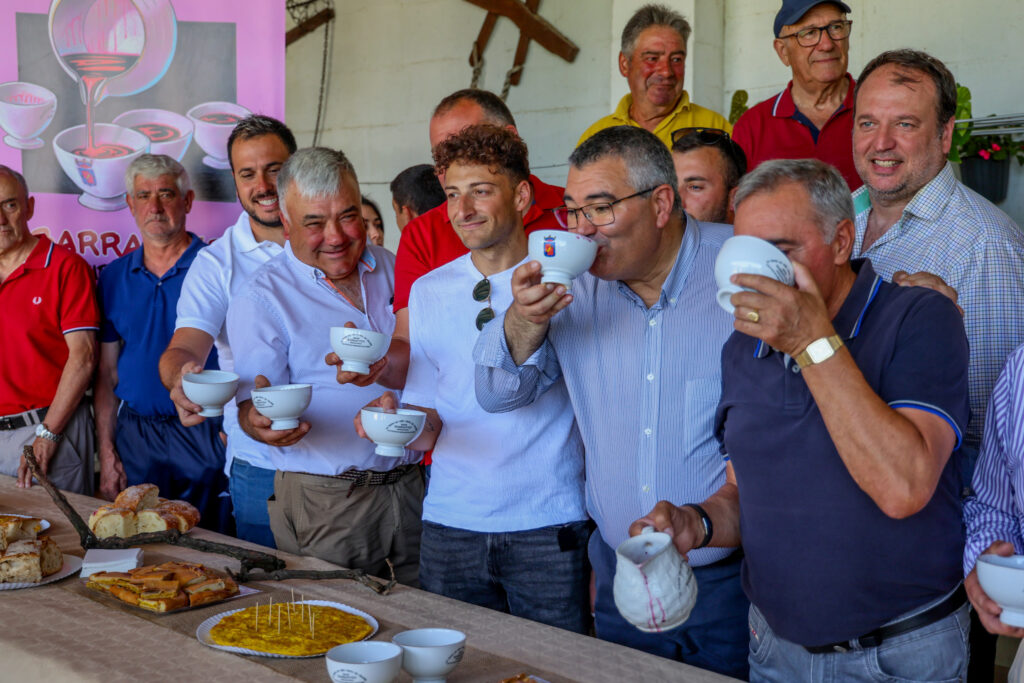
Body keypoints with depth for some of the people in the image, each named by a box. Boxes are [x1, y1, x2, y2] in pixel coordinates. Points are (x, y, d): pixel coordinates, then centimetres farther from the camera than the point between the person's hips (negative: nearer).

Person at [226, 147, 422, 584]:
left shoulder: (390, 268, 10)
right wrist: (258, 421, -33)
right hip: (326, 502, -4)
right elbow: (251, 406, -10)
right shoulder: (261, 298, -5)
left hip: (408, 483, 4)